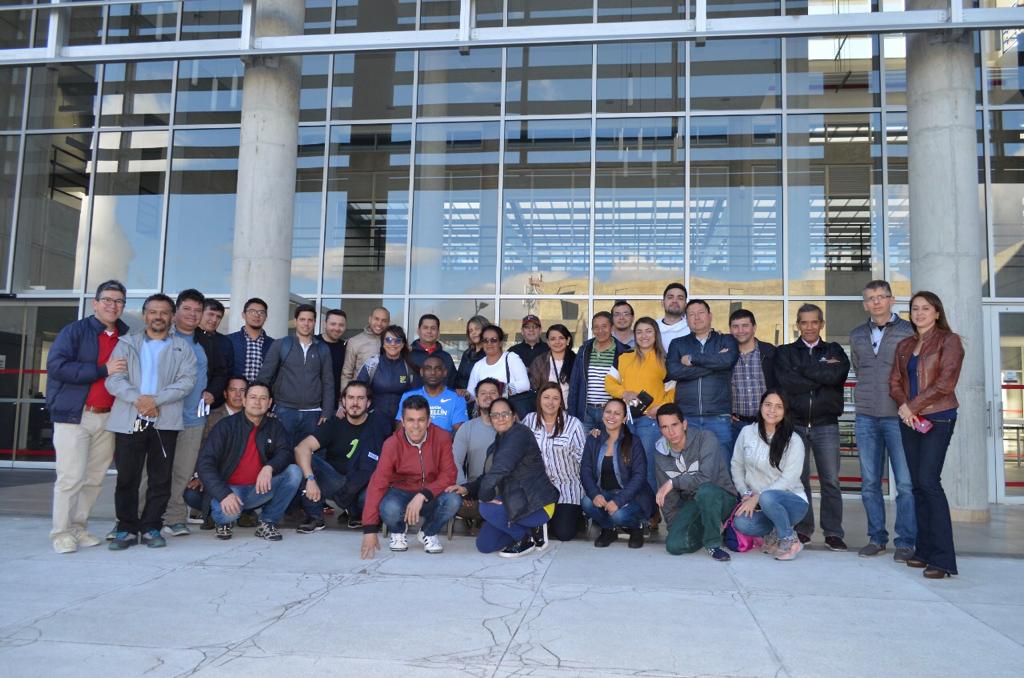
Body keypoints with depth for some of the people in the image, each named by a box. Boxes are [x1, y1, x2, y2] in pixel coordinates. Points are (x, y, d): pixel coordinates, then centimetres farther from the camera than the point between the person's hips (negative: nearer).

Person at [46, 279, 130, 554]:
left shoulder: (126, 338, 13)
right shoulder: (75, 331, -1)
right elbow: (56, 365, -14)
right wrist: (102, 370, -17)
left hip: (107, 418, 4)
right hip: (74, 416, -4)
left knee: (94, 479, 6)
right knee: (71, 477, -4)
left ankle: (78, 527, 18)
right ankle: (61, 532, 8)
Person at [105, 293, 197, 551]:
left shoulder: (182, 348, 12)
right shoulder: (127, 344, 12)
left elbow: (187, 380, -2)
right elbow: (114, 379, 1)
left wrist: (156, 399, -13)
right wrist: (137, 399, -15)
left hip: (165, 421, 0)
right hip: (129, 420, 0)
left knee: (161, 478, 3)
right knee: (127, 477, 2)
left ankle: (151, 528, 13)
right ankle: (126, 529, 12)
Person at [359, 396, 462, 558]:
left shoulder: (442, 437, -15)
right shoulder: (392, 444, -18)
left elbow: (448, 475, -14)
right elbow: (377, 484, -22)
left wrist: (423, 495, -32)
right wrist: (369, 530, -28)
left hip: (431, 495, 1)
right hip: (401, 492, -1)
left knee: (453, 501, -30)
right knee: (389, 509, -35)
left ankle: (429, 533, 3)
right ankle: (398, 532, 5)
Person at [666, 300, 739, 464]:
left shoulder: (727, 341, 12)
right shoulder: (677, 344, 14)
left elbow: (727, 360, -12)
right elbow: (673, 371, -5)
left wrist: (692, 358, -5)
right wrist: (713, 364, -6)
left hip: (719, 417, -1)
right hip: (685, 418, 1)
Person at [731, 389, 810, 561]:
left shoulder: (794, 441, -8)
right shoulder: (747, 432, 3)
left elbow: (789, 479, -14)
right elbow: (736, 465, 8)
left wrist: (757, 497, -20)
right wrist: (746, 494, -6)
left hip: (792, 501, -3)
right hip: (757, 503, 3)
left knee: (767, 498, -38)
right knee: (741, 523, -28)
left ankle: (789, 541, -11)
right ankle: (775, 534, 2)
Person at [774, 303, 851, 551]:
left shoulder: (834, 351, 12)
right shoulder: (784, 352, 10)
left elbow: (838, 374, -10)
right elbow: (786, 382, -9)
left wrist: (804, 369, -7)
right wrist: (823, 375, -7)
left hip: (826, 425, 0)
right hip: (795, 424, 0)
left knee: (830, 481, 0)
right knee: (798, 479, 4)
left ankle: (833, 532, 8)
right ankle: (803, 530, 14)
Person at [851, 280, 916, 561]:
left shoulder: (908, 332, 0)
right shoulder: (857, 335, 13)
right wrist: (868, 397, 14)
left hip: (898, 417, -4)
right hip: (866, 418, 4)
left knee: (905, 483, -3)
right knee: (869, 483, 6)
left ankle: (906, 541, 6)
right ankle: (876, 538, 16)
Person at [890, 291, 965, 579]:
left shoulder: (949, 340, 0)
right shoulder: (904, 346, 16)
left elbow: (945, 382, -10)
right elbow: (895, 382, 11)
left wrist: (913, 406, -11)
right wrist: (904, 406, -9)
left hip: (937, 418, -6)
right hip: (910, 421, 6)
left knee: (928, 481, -14)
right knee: (918, 484, 5)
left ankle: (942, 558, -11)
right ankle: (924, 550, 11)